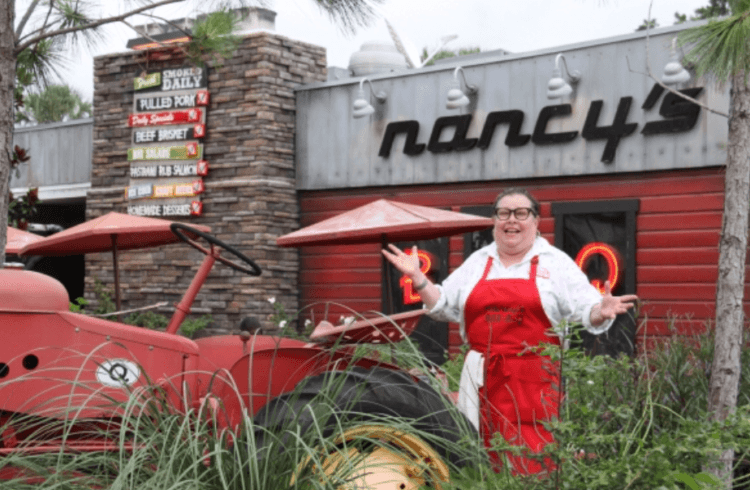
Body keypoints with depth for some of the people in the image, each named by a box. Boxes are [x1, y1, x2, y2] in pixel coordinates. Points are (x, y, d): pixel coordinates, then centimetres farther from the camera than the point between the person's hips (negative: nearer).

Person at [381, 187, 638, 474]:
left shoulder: (557, 263, 6)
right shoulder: (476, 263, 15)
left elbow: (584, 313, 1)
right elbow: (445, 307, 18)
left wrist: (600, 313, -20)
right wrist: (417, 277, 8)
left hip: (536, 382, -3)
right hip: (484, 381, 3)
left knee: (536, 463, -8)